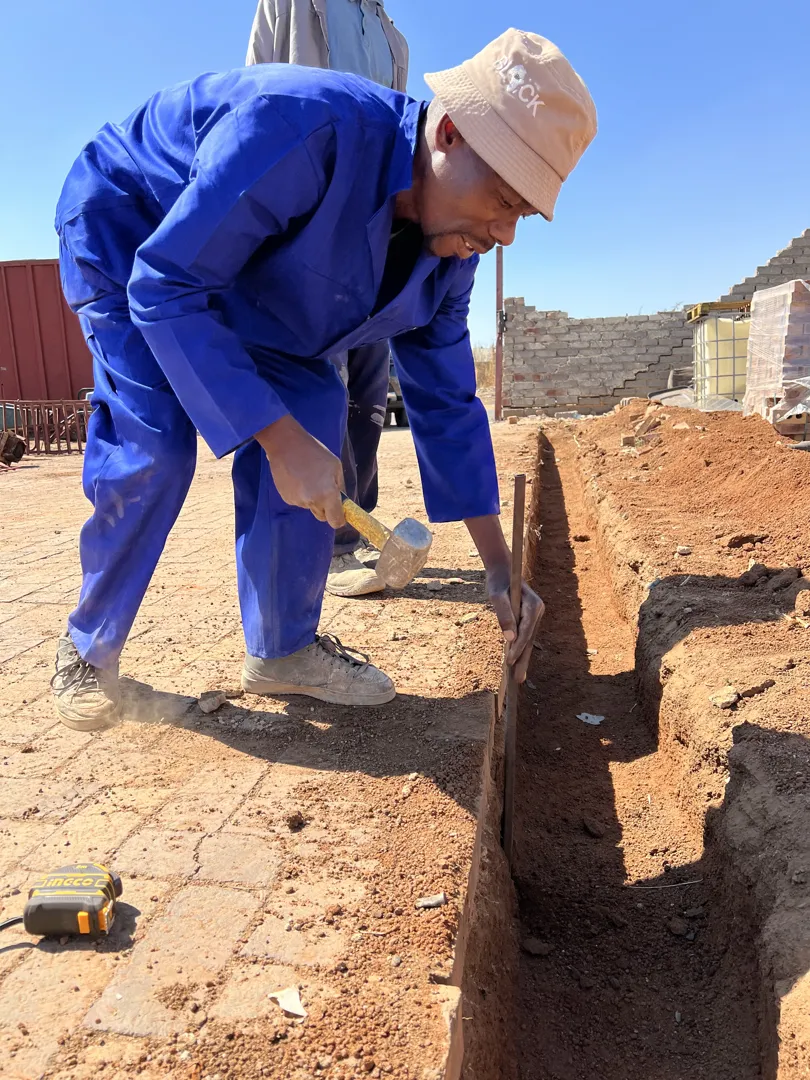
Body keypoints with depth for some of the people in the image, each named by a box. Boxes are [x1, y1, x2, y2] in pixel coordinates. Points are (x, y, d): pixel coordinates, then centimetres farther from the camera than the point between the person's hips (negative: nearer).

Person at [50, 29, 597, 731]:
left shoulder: (449, 254, -15)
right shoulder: (302, 125, -38)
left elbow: (447, 406, -8)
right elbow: (165, 287, -35)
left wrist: (500, 569, -9)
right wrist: (281, 439, -41)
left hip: (246, 278, 6)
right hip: (126, 229, -5)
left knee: (313, 414, -12)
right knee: (153, 444, -23)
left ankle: (282, 648, 1)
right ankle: (90, 646, 2)